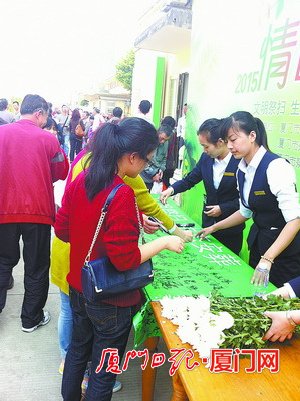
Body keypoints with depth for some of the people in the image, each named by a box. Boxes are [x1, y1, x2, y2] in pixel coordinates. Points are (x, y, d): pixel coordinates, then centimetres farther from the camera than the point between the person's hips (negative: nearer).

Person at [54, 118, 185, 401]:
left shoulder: (79, 182, -6)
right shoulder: (121, 195, -29)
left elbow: (62, 230, 3)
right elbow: (126, 259, -27)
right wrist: (164, 242, -16)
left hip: (78, 287, 8)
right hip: (109, 299, -7)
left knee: (78, 348, 30)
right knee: (104, 369, 16)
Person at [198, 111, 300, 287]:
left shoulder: (276, 166, -22)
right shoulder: (242, 171, 2)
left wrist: (267, 259, -31)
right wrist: (214, 227, 14)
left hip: (284, 248, -7)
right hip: (258, 241, 7)